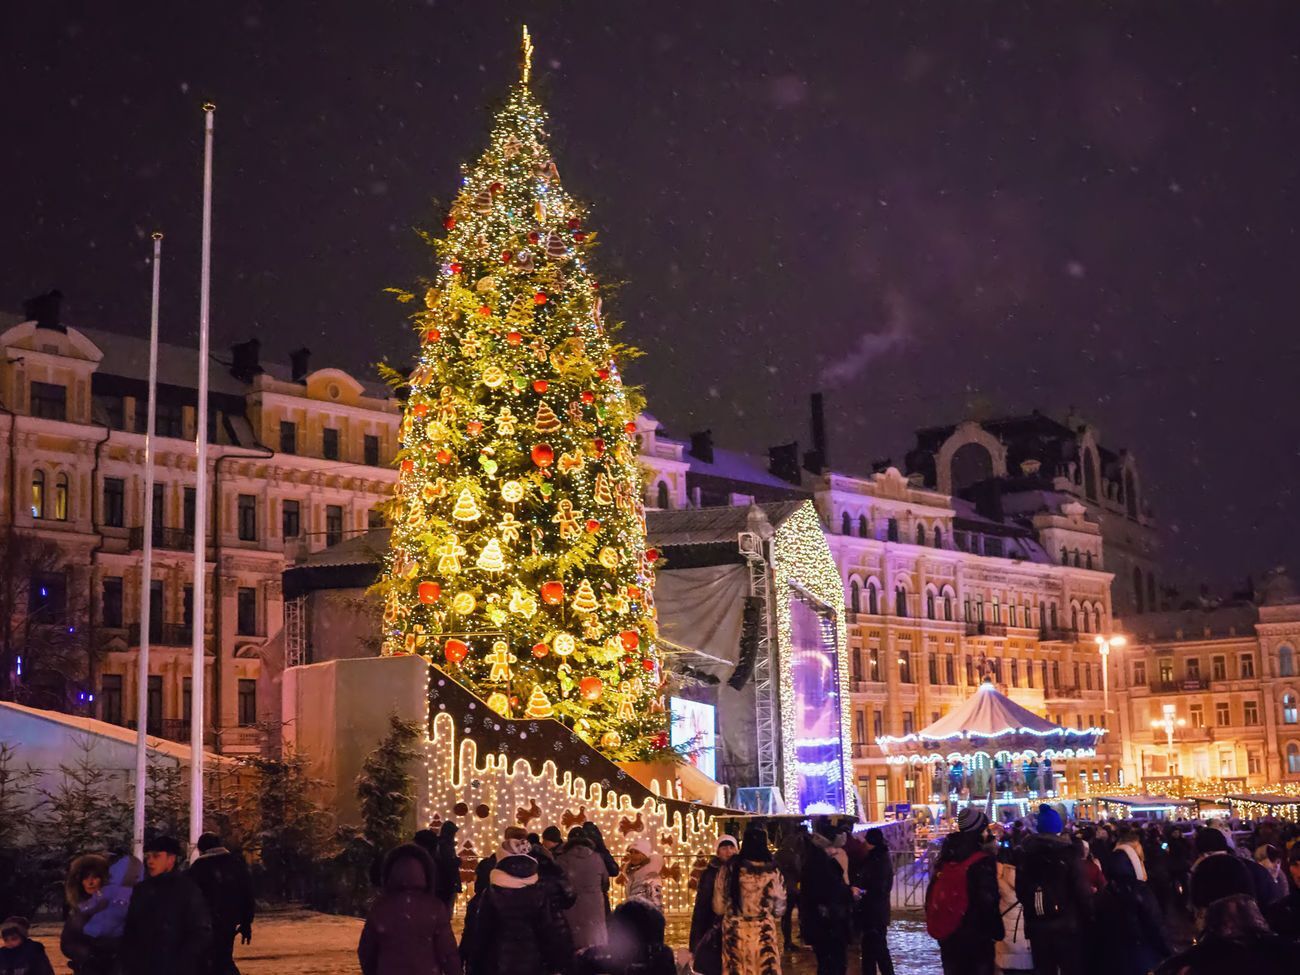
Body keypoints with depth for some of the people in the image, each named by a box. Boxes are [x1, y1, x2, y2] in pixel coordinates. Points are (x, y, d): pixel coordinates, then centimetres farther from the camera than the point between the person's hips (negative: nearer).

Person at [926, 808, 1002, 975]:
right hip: (975, 936, -6)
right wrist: (997, 930, -7)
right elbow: (988, 900, -18)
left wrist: (936, 926, 20)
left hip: (946, 934, 6)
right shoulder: (982, 862, -14)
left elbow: (932, 894, 13)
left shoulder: (945, 858, 7)